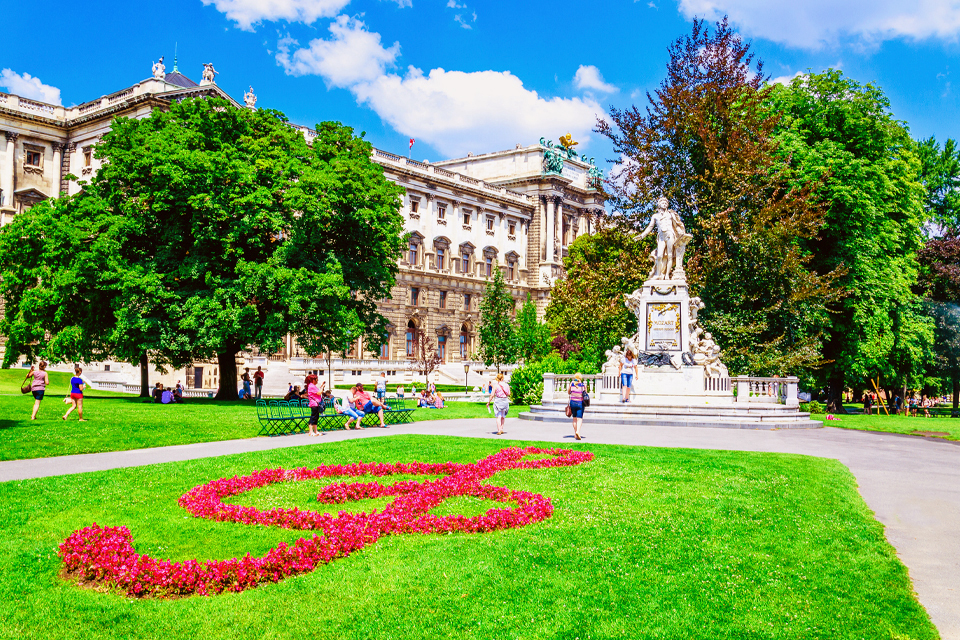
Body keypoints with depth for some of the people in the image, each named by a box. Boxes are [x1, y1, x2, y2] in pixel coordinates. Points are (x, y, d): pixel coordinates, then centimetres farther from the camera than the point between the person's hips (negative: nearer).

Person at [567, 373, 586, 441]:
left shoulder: (571, 384, -3)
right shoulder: (583, 385, -6)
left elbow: (568, 393, 7)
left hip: (572, 402, 2)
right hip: (580, 403, -2)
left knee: (574, 418, 13)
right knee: (579, 419, -3)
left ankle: (575, 434, 15)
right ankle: (578, 431, -25)